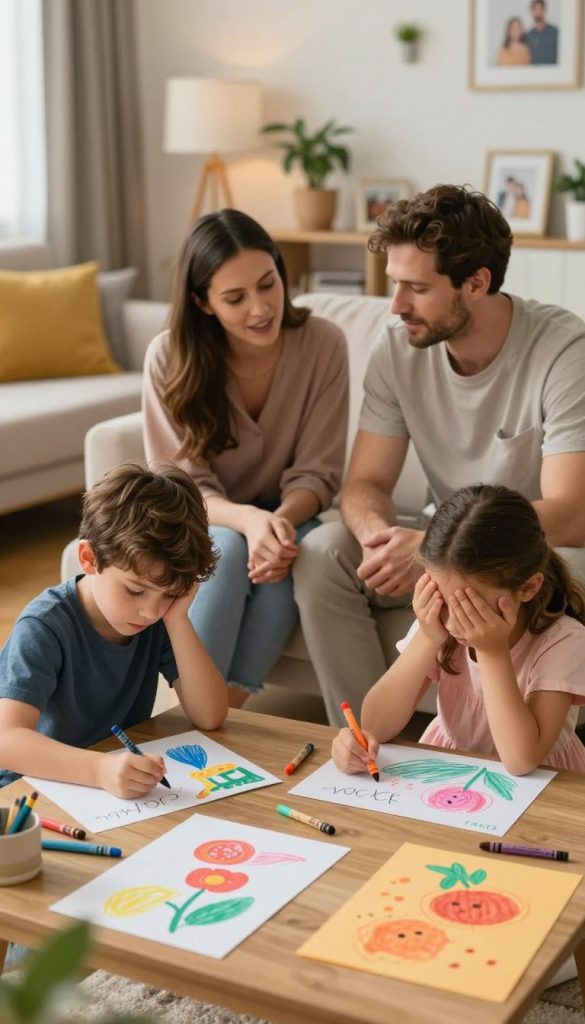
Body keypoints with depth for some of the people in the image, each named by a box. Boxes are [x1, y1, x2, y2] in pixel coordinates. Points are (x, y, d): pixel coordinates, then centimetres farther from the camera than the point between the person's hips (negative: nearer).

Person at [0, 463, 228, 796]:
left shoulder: (159, 620, -4)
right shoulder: (45, 627, -20)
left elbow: (210, 716, -9)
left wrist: (176, 617, -17)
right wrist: (100, 769, -46)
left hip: (125, 784, 4)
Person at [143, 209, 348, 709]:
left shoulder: (323, 344, -16)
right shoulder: (170, 357, -18)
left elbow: (316, 473, -12)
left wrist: (281, 519, -34)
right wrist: (250, 520, -36)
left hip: (290, 515, 1)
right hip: (207, 523, -1)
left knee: (286, 556, -32)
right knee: (228, 549, -33)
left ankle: (230, 702, -24)